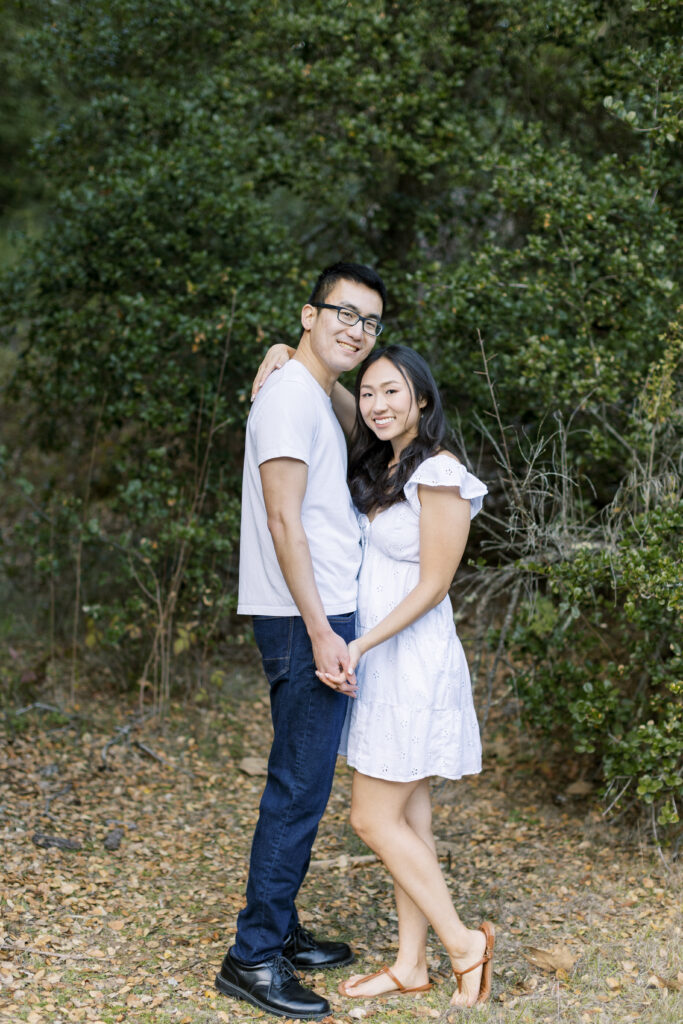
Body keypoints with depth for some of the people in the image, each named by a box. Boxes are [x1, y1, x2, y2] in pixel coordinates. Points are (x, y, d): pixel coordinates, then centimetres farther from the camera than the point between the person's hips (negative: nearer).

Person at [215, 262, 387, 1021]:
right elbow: (283, 521, -19)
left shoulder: (316, 399, 19)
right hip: (306, 623, -10)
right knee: (299, 790, -7)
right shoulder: (291, 397, -12)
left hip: (323, 619, 10)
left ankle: (280, 932, 26)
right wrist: (321, 632, -21)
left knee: (301, 786, 15)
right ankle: (253, 957, 1)